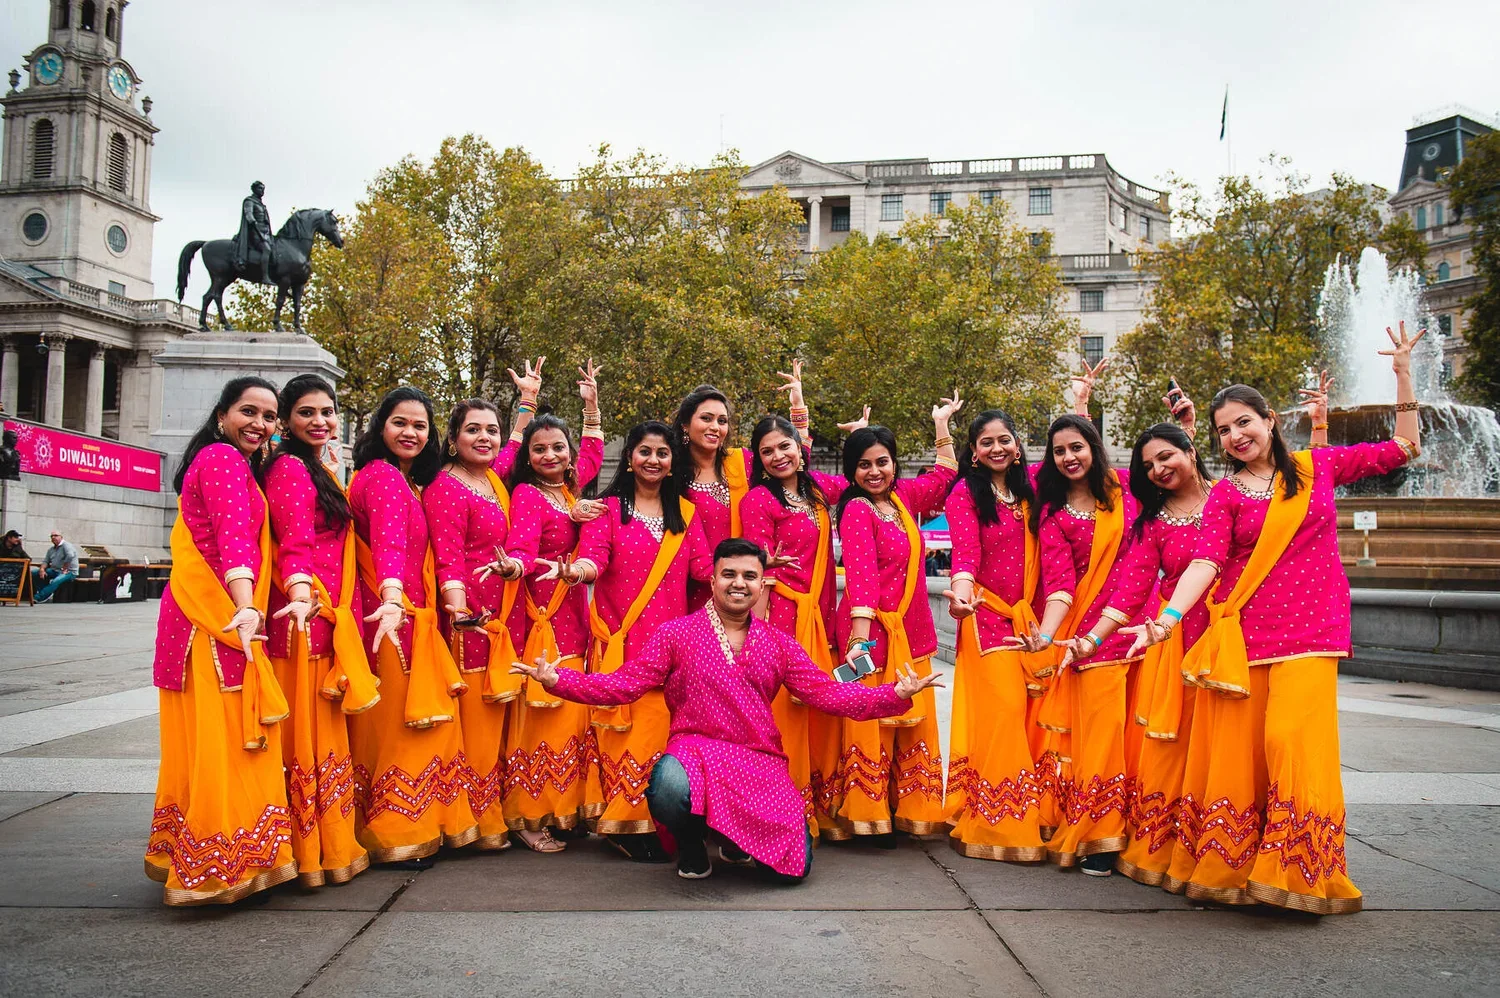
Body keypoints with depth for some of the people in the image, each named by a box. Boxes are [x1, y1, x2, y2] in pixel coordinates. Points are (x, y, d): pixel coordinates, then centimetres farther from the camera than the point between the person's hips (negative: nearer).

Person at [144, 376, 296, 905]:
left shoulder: (236, 465, 21)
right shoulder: (222, 458, -10)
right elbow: (234, 538, -25)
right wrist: (245, 610, -37)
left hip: (213, 618, 10)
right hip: (216, 621, -10)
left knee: (205, 744, 15)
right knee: (224, 744, -6)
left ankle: (182, 857, 25)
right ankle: (221, 867, -1)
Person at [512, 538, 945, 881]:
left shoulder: (779, 644, 14)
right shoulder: (675, 634, 6)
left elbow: (826, 692, 9)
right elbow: (624, 684, 1)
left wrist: (894, 695, -3)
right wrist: (558, 680, -13)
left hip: (760, 762, 3)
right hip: (694, 748, -2)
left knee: (793, 868, -14)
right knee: (669, 787, -39)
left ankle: (736, 840, 24)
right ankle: (691, 846, 1)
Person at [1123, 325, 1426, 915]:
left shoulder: (1318, 466, 11)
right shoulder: (1226, 494, 7)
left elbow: (1404, 447, 18)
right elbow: (1206, 561, -6)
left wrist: (1402, 373, 12)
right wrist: (1167, 619, -21)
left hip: (1308, 632, 0)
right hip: (1240, 633, 1)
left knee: (1293, 744, -15)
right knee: (1236, 750, -2)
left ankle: (1305, 876, -1)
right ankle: (1230, 870, 12)